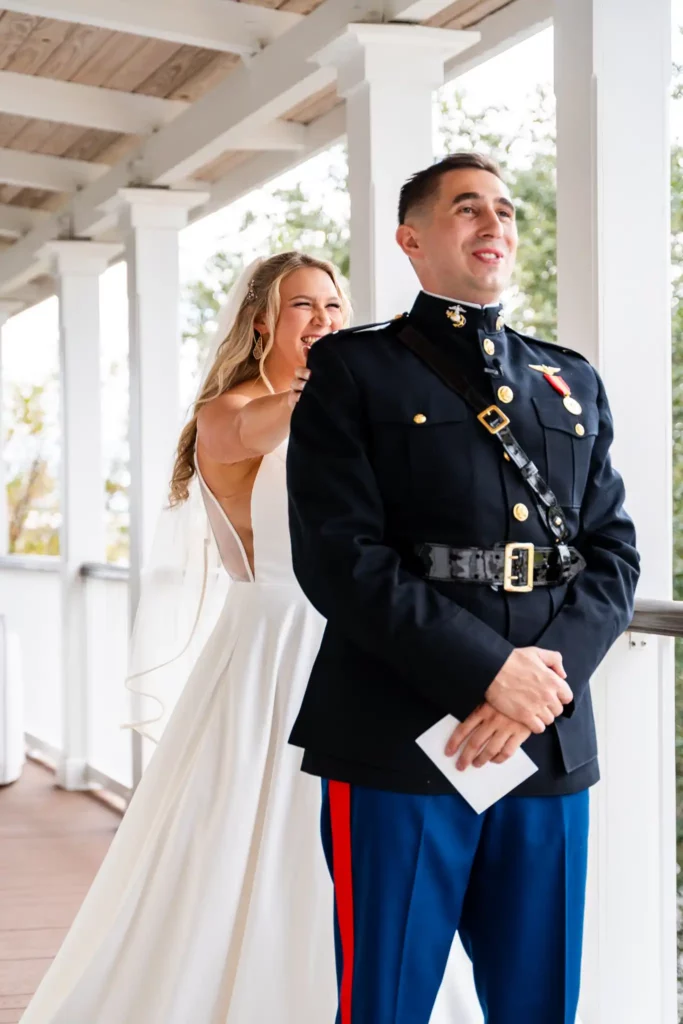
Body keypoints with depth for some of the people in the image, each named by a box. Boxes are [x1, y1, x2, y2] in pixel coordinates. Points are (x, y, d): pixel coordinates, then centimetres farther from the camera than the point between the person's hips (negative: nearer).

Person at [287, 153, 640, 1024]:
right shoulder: (354, 370, 3)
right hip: (397, 747, -4)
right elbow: (339, 555, -9)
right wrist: (492, 670, -15)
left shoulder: (574, 384, 17)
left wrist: (552, 673, -9)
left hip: (553, 749, 4)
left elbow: (614, 550, 9)